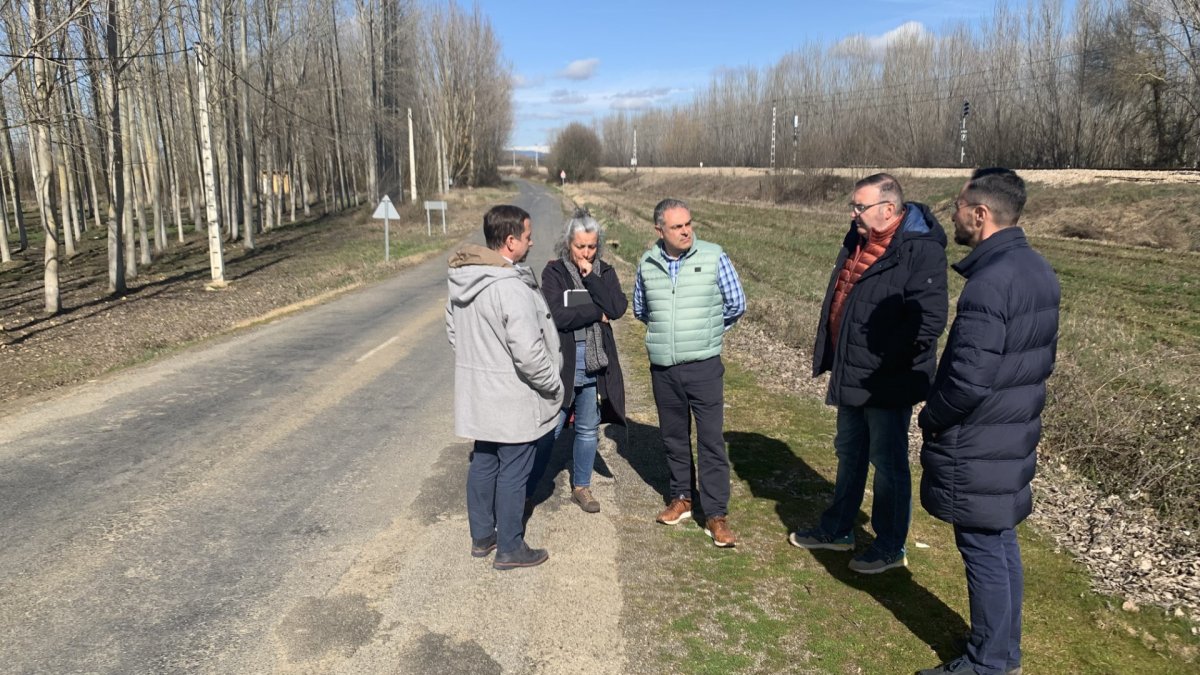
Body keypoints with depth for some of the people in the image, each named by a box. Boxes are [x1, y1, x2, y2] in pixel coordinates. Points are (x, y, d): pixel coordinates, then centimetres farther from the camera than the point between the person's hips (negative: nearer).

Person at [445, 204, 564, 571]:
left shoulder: (462, 279, 3)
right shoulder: (511, 287, -26)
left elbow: (452, 329, 15)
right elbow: (528, 352, -27)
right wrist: (554, 385, -11)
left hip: (477, 395, 9)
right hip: (512, 400, -8)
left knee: (483, 463, 19)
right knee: (512, 472, 5)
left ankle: (481, 536, 33)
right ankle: (509, 548, 19)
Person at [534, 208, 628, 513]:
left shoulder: (604, 272, 5)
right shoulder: (554, 272, -6)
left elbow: (618, 308, -11)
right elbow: (558, 316, -19)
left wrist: (590, 276, -14)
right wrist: (598, 313, -11)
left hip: (595, 364, 4)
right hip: (562, 362, -4)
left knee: (588, 429, 15)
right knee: (549, 430, 1)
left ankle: (581, 487, 31)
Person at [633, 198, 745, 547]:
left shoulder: (714, 257, -7)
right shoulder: (648, 263, 2)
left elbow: (736, 304, 2)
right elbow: (640, 309, 19)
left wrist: (706, 331, 10)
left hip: (704, 366, -3)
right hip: (662, 369, 3)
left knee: (711, 440, -2)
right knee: (673, 437, 14)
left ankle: (716, 515, 5)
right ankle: (681, 498, 31)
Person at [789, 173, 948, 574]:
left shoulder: (920, 250, -20)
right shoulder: (858, 240, 7)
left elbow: (929, 319, -26)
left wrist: (885, 366, -22)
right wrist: (831, 357, 14)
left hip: (887, 385, -9)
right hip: (851, 377, 9)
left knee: (889, 464, 6)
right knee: (849, 455, 21)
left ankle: (890, 547, 24)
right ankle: (837, 530, 38)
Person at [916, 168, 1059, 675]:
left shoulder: (989, 281, -24)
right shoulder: (1038, 269, 7)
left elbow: (969, 378, -27)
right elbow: (1041, 359, 14)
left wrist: (932, 417, -11)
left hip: (977, 447, -9)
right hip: (1016, 434, 9)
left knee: (983, 550, 4)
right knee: (1002, 543, 19)